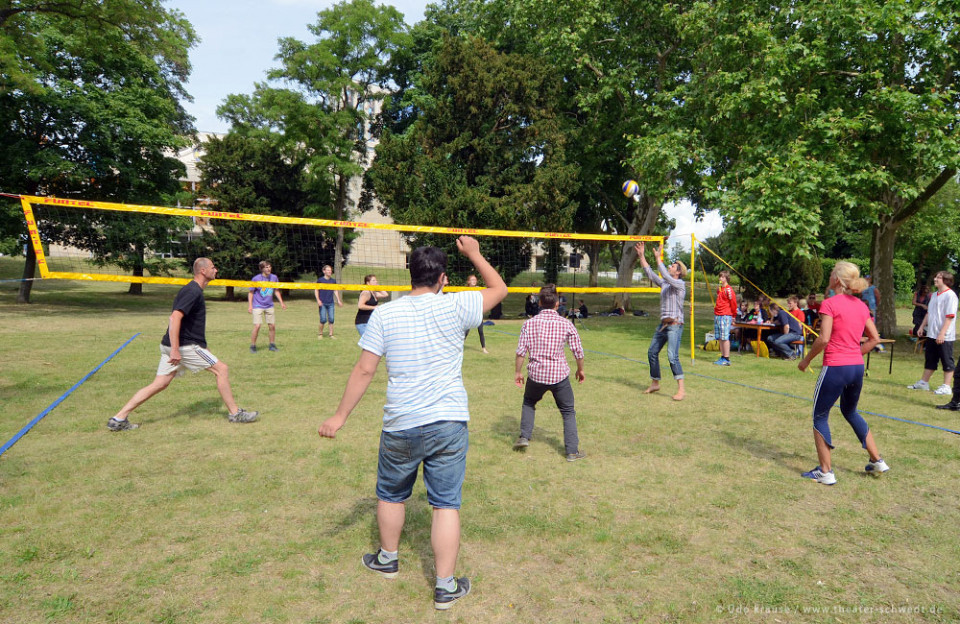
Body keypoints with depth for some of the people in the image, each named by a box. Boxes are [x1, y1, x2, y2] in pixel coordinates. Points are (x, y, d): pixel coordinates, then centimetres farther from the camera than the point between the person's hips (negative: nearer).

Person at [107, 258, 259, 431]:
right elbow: (175, 318, -25)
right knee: (221, 370, -2)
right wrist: (175, 350, -29)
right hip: (184, 346, -10)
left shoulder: (193, 290, 17)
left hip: (173, 346, 10)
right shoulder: (193, 291, -15)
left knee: (159, 385, 11)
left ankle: (118, 419, 12)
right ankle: (234, 413, 6)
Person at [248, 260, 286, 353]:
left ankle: (272, 345, 20)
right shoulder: (256, 279, -11)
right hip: (258, 306, -4)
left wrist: (281, 302, 11)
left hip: (269, 306, 4)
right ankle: (252, 346, 3)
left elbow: (276, 291, 14)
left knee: (272, 326, 5)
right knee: (257, 326, -11)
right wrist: (250, 305, -8)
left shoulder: (274, 278, 0)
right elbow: (251, 292, -2)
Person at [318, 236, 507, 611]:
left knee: (391, 494, 24)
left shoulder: (384, 314, -4)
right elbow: (499, 288, 8)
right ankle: (445, 586, 17)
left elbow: (364, 370, -5)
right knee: (446, 504, 8)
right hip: (449, 424, -1)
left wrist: (340, 416, 3)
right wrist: (473, 253, 17)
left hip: (401, 426, 1)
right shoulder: (454, 307, -7)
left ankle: (387, 559, 44)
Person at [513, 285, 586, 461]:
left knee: (529, 402, 28)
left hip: (536, 374, 1)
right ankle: (572, 451, 13)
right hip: (560, 374, -1)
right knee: (568, 412, 13)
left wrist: (518, 372, 7)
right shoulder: (566, 324, -4)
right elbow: (578, 351, 0)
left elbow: (521, 351, -5)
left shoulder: (529, 323, -4)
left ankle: (524, 436, 20)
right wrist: (580, 369, 16)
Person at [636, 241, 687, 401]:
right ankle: (655, 383, 25)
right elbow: (650, 273, 16)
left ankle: (681, 390, -16)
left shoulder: (680, 284, -6)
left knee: (672, 356, -18)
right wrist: (641, 255, 12)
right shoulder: (664, 283, 15)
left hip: (675, 325, -9)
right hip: (663, 325, 9)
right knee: (652, 353, 12)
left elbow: (666, 276, -23)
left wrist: (659, 258, -20)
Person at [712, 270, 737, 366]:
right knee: (719, 338, 8)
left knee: (725, 337, -8)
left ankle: (726, 359, -5)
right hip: (717, 315, 8)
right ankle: (722, 358, 14)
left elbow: (733, 303, -7)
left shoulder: (728, 289, -10)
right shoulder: (719, 288, 15)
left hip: (725, 316, -8)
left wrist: (733, 315, 0)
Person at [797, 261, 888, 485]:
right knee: (850, 411, 28)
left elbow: (824, 338, -19)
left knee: (820, 416, 6)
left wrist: (806, 359, -7)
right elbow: (874, 338, 12)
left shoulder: (830, 304, -12)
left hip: (835, 367, -7)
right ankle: (877, 461, 33)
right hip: (857, 367, 7)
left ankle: (825, 472, 8)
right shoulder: (861, 306, 9)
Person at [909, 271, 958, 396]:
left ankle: (946, 387, 7)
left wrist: (942, 333, -22)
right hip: (931, 334, 8)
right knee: (929, 359, 14)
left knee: (947, 361, 2)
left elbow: (950, 316, -18)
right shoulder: (934, 295, 13)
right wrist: (922, 327, 14)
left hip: (945, 336, -8)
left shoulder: (950, 295, -13)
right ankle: (923, 383, 21)